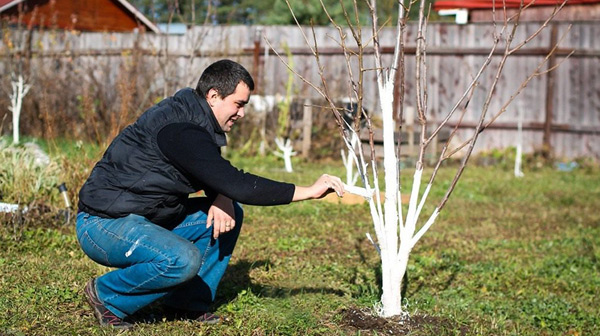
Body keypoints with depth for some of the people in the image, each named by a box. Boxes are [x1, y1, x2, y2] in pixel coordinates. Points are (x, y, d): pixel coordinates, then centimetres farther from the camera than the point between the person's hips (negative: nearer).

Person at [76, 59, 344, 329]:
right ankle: (106, 296, -9)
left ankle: (188, 301, 9)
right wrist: (308, 191, -25)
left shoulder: (195, 120, 5)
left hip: (147, 218, 10)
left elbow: (220, 174, 17)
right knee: (184, 259, -34)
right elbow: (237, 184, -29)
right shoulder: (180, 130, -25)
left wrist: (223, 198, -9)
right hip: (103, 224, -10)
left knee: (229, 214, 6)